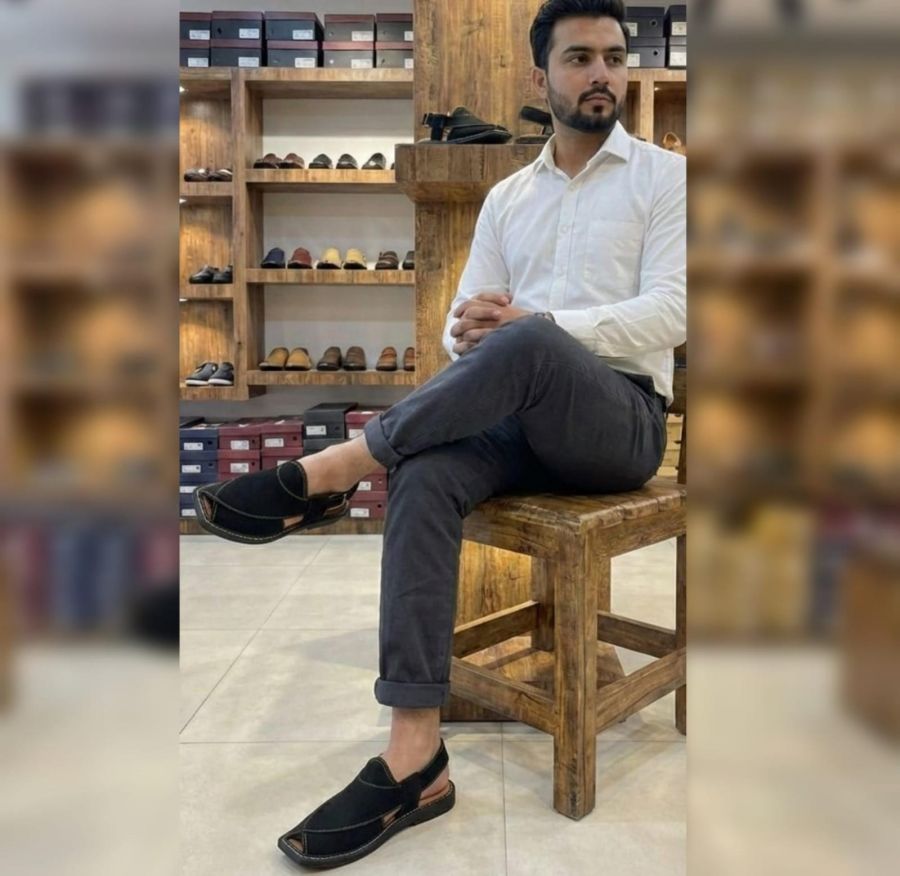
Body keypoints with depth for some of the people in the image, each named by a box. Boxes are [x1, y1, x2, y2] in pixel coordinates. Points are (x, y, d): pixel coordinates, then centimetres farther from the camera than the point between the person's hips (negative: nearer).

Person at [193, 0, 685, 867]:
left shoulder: (664, 175, 6)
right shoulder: (507, 197, 19)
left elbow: (668, 315, -8)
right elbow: (462, 319, 14)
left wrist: (531, 323, -19)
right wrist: (468, 332, -13)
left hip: (622, 416, -3)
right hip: (523, 416, 4)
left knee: (531, 346, -37)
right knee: (426, 476, -29)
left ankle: (328, 471, -25)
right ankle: (414, 756, -29)